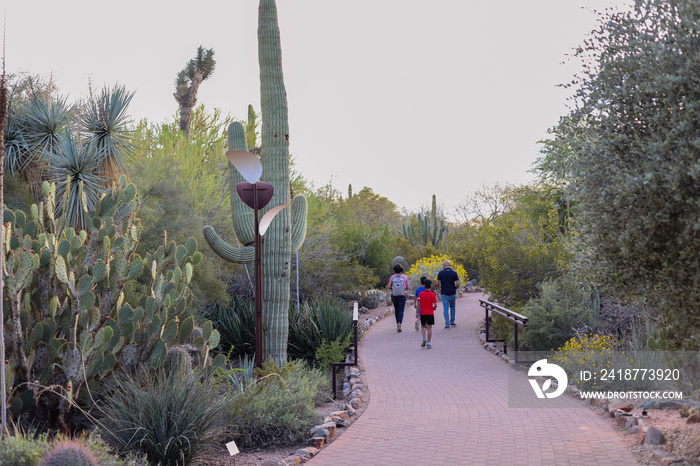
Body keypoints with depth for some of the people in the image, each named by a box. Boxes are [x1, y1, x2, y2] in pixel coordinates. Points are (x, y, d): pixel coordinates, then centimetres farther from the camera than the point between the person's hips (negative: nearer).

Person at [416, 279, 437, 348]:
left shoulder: (421, 294, -3)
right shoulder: (433, 294, -5)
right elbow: (435, 305, -7)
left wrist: (416, 312, 2)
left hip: (422, 313, 1)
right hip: (430, 313, -1)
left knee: (422, 326, 16)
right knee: (429, 327, 3)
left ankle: (424, 338, -5)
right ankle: (429, 343, 2)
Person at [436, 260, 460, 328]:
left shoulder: (441, 273, -4)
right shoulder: (454, 273, -2)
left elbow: (438, 283, -5)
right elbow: (457, 284, -9)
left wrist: (439, 289, 12)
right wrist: (454, 289, 10)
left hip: (444, 294, -1)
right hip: (452, 293, 1)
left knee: (445, 309, 2)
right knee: (452, 307, 22)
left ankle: (447, 324, -2)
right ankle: (452, 322, 23)